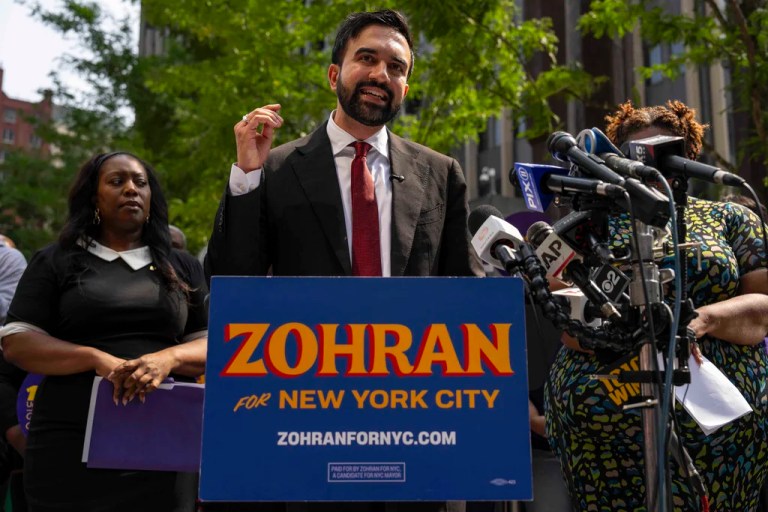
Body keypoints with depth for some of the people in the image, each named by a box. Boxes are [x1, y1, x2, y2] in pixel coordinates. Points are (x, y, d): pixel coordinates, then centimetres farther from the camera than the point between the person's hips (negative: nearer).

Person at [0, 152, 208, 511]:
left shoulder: (183, 268, 14)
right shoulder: (56, 261, 8)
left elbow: (214, 346, 8)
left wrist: (169, 357, -14)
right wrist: (96, 358, -16)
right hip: (72, 447, -1)